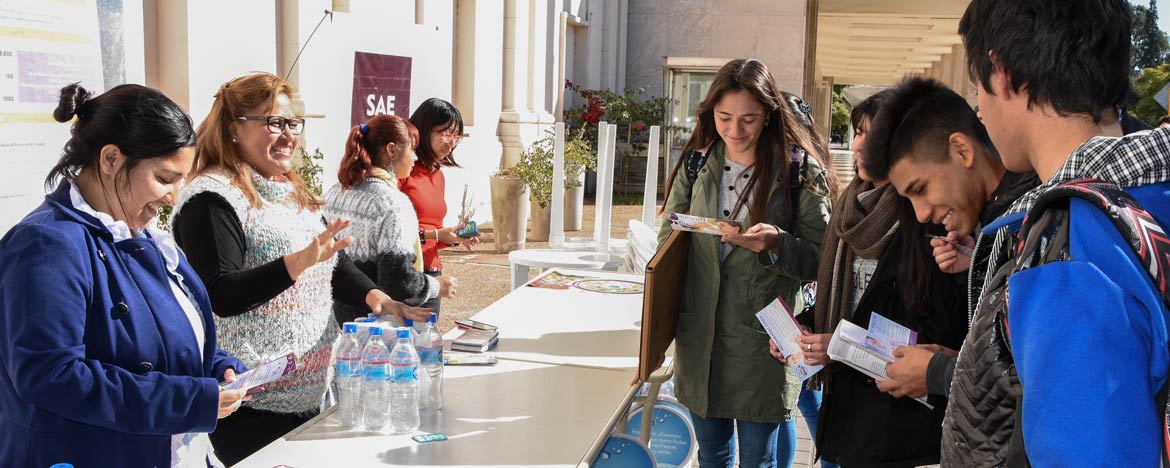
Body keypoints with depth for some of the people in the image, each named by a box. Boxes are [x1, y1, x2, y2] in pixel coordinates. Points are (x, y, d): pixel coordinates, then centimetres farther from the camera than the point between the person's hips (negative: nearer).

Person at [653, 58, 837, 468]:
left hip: (763, 342, -4)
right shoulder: (696, 164, 4)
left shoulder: (799, 171, -7)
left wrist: (776, 244, -26)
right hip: (699, 337, 4)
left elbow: (821, 258, -5)